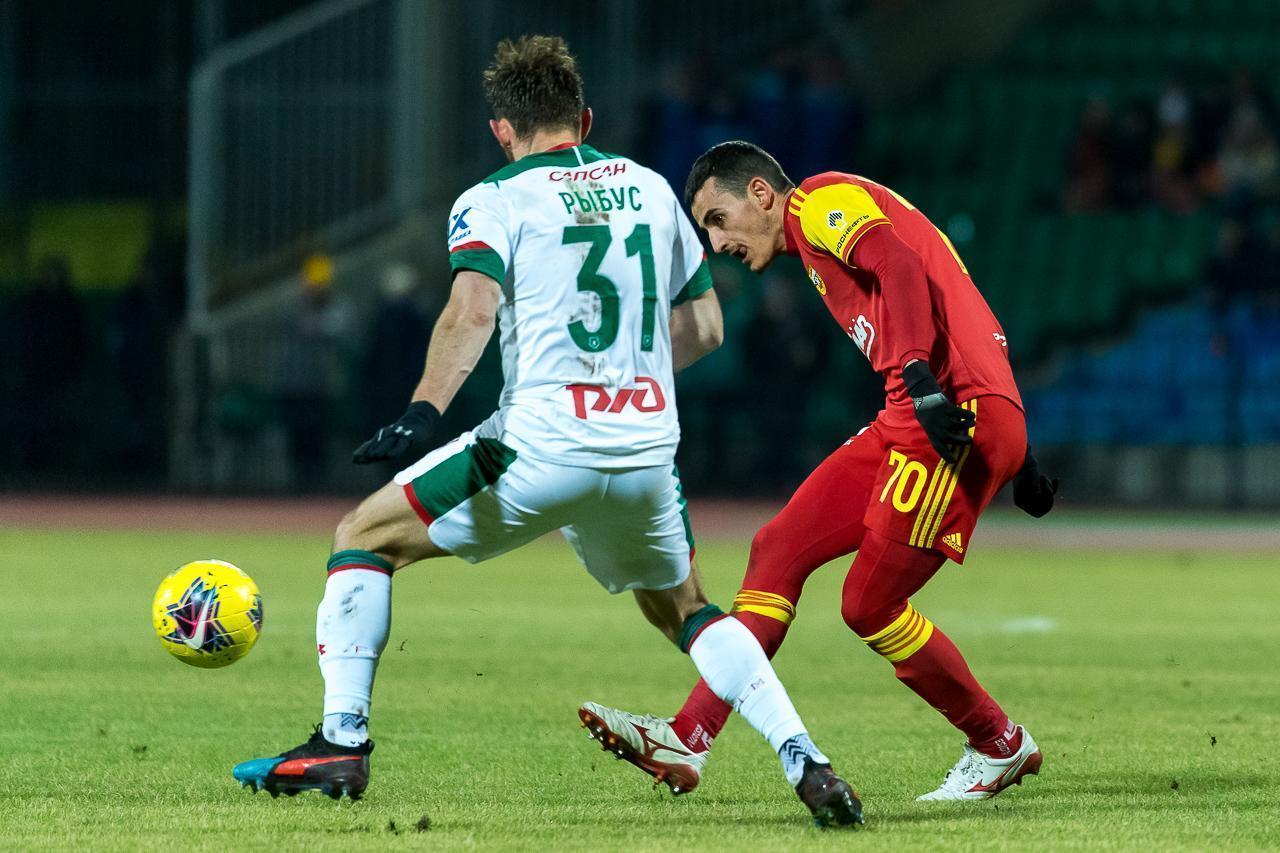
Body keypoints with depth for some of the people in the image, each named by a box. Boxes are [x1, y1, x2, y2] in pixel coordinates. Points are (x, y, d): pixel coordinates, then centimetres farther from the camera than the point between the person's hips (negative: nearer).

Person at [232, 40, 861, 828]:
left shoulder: (495, 201, 2)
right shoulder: (649, 188, 17)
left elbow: (472, 311, -17)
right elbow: (704, 328, 21)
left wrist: (423, 413, -24)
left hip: (543, 445, -5)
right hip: (649, 448, 5)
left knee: (365, 537, 11)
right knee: (683, 609, 27)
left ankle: (342, 741, 1)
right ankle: (806, 761, 10)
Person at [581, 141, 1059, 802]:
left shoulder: (820, 202, 0)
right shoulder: (818, 246, 27)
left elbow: (900, 269, -19)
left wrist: (919, 377, -32)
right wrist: (1014, 457, 26)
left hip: (961, 416, -10)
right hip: (908, 424, 10)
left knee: (869, 606, -7)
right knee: (776, 550, 4)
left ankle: (1001, 747, 12)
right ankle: (688, 740, 2)